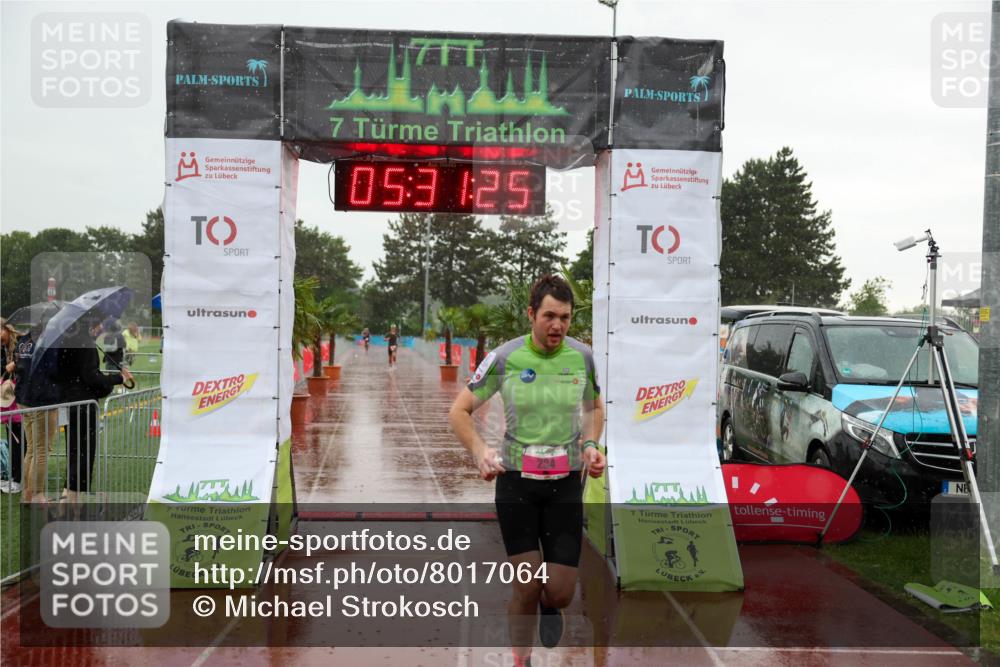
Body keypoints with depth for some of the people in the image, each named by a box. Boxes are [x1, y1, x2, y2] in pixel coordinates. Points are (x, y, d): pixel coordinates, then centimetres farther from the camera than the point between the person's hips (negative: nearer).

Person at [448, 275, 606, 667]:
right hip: (516, 481, -2)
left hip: (566, 483, 2)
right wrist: (479, 451, -20)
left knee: (560, 593, -2)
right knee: (527, 585, -4)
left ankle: (548, 604, 37)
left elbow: (594, 407, 17)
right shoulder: (504, 358, -9)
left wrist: (591, 445, -1)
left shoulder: (583, 357, -3)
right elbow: (459, 412, -2)